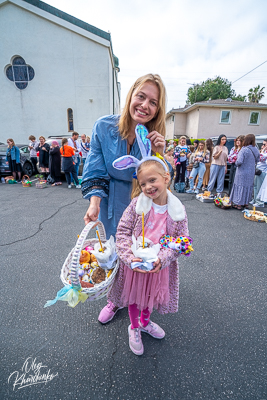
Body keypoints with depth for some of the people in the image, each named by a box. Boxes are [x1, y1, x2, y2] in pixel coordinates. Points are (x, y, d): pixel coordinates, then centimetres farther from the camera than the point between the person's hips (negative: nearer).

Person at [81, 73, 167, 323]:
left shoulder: (155, 137, -10)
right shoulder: (104, 127, -14)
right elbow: (95, 172, -13)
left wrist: (158, 154, -24)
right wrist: (94, 203, -27)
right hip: (113, 205, 0)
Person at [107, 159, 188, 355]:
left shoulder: (177, 210, -13)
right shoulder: (138, 203, -18)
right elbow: (122, 232, -15)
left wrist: (162, 259, -23)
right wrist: (130, 258, -25)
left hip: (159, 264, 2)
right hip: (134, 262, -1)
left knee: (152, 295, 26)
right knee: (134, 295, 21)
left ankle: (145, 322, 59)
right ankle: (134, 328, 52)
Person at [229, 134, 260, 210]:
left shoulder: (244, 150, -18)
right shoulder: (256, 150, 5)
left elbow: (239, 161, -25)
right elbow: (257, 160, 15)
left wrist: (236, 163, -5)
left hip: (242, 172, -6)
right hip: (251, 172, 7)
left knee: (240, 187, 2)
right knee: (248, 187, 15)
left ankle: (239, 204, 7)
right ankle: (246, 203, 26)